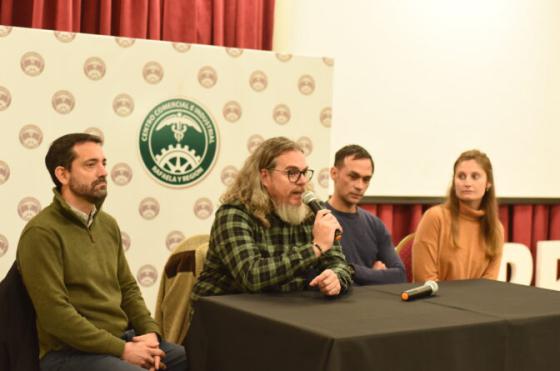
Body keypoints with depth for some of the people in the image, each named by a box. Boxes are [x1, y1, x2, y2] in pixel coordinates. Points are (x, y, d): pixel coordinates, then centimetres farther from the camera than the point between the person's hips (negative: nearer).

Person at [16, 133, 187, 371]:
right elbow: (55, 313, -19)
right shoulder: (41, 233, -13)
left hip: (124, 339, 8)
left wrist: (150, 333, -3)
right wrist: (122, 350, -18)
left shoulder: (108, 224, 12)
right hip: (70, 352, -8)